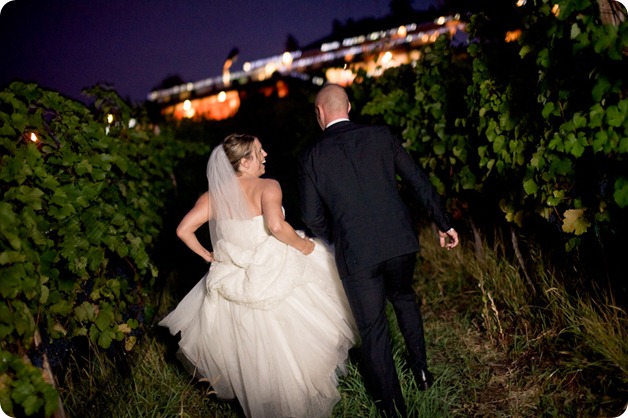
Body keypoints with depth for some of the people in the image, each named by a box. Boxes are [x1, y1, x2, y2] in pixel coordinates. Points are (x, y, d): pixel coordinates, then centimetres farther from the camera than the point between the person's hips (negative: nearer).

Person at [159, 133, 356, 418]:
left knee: (248, 354, 25)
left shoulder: (213, 196, -1)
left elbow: (183, 229, -4)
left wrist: (206, 255, 10)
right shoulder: (267, 187, -16)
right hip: (274, 281, -5)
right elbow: (276, 226, -33)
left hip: (232, 285, 6)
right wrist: (302, 245, -16)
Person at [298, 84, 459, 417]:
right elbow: (418, 181, 3)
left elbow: (312, 217, -2)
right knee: (403, 297, 31)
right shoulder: (381, 136, 1)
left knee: (372, 327, 12)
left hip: (356, 253, -3)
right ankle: (420, 368, 39)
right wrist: (443, 224, 11)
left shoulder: (310, 157, -4)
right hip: (400, 241, 3)